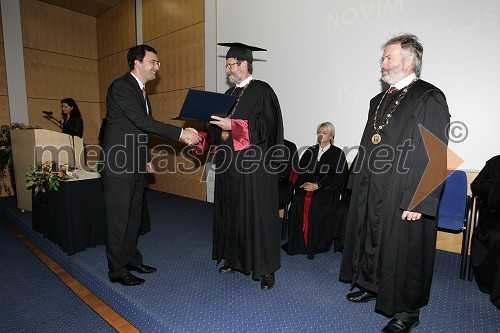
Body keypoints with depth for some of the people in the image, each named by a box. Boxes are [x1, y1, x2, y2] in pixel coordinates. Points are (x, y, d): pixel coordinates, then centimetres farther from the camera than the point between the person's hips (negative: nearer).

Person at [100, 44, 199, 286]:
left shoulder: (140, 90, 16)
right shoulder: (121, 87, -13)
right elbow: (143, 122, -24)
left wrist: (146, 159, 18)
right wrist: (181, 133, -26)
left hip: (136, 165, 9)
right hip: (119, 165, -9)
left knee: (134, 215, 16)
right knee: (118, 218, 1)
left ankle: (131, 258, 32)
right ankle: (117, 270, 16)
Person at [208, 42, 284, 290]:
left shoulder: (261, 90, -4)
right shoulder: (230, 94, 18)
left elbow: (267, 126, -16)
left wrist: (233, 125, -19)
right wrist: (215, 123, 2)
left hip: (254, 165, -7)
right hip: (229, 164, 8)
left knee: (257, 214, -2)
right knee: (230, 212, 12)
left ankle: (266, 268, 11)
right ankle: (234, 259, 28)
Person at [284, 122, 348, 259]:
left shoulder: (338, 154, 5)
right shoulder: (310, 151, 19)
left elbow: (339, 178, -2)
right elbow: (300, 171, 16)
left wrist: (318, 185, -11)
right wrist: (303, 183, -6)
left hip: (327, 191, -3)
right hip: (306, 187, 3)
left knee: (315, 207, -31)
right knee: (297, 204, -26)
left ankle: (316, 245, -13)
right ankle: (298, 243, -13)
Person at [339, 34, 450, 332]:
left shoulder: (429, 99, -12)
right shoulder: (380, 100, 12)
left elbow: (434, 156, -18)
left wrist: (417, 202, -21)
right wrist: (358, 183, 14)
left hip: (404, 195, -8)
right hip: (371, 190, 8)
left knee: (403, 251, 5)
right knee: (371, 239, 19)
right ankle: (373, 285, 42)